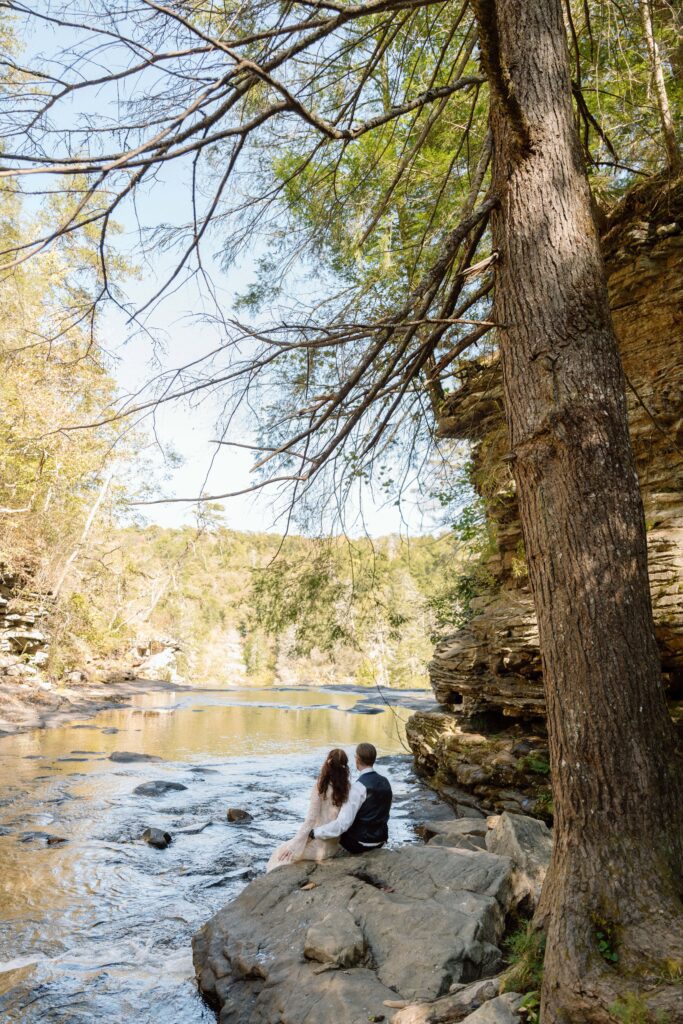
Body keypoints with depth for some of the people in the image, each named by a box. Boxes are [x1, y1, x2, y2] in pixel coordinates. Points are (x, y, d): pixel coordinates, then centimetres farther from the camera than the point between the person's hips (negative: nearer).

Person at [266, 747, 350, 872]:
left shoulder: (320, 785, -18)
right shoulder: (348, 787, -7)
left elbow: (311, 819, -16)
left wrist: (293, 846, -8)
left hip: (320, 845, -5)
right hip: (336, 844, 5)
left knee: (282, 852, 20)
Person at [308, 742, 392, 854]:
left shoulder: (359, 787, -24)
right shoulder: (385, 782, -2)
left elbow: (343, 824, -27)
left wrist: (315, 832, -18)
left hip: (361, 843, -6)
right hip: (381, 840, 6)